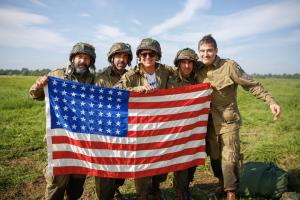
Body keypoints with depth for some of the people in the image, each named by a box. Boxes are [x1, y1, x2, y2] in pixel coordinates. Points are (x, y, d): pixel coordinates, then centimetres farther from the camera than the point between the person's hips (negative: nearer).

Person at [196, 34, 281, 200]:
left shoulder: (229, 66, -11)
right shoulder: (198, 71, 3)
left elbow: (251, 85, -10)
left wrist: (271, 101, -16)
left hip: (227, 120, -4)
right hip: (209, 121, 5)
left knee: (229, 159, -3)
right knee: (214, 157, 17)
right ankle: (222, 183, 40)